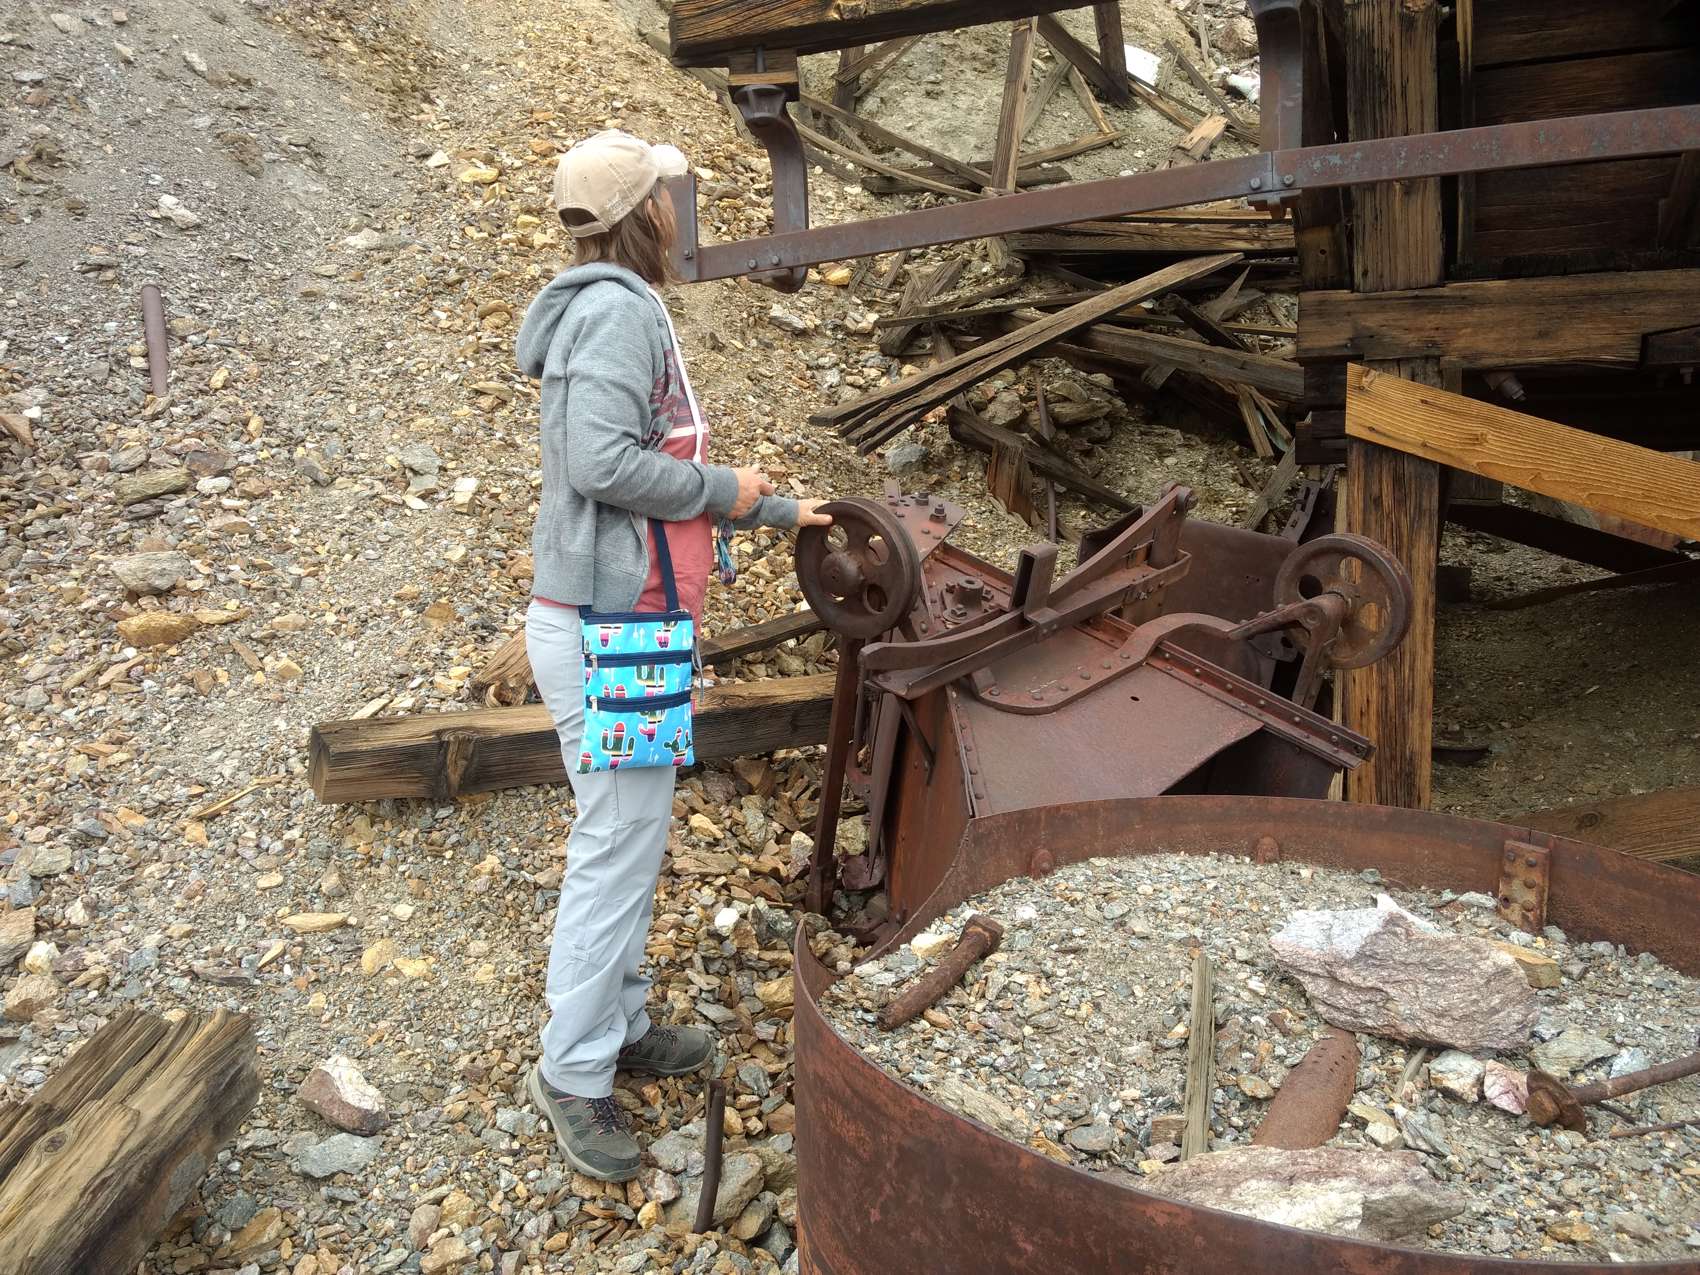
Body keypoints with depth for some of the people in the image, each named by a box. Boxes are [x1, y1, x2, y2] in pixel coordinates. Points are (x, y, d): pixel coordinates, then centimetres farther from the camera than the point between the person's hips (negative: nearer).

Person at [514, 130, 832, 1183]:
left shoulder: (627, 309, 17)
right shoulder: (618, 309, -15)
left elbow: (666, 472, 22)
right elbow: (602, 462, -27)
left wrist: (781, 509, 28)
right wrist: (722, 488, -13)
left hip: (622, 620, 10)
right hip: (608, 629, -10)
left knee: (634, 838, 17)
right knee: (619, 847, -2)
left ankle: (622, 1026, 31)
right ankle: (575, 1070, 11)